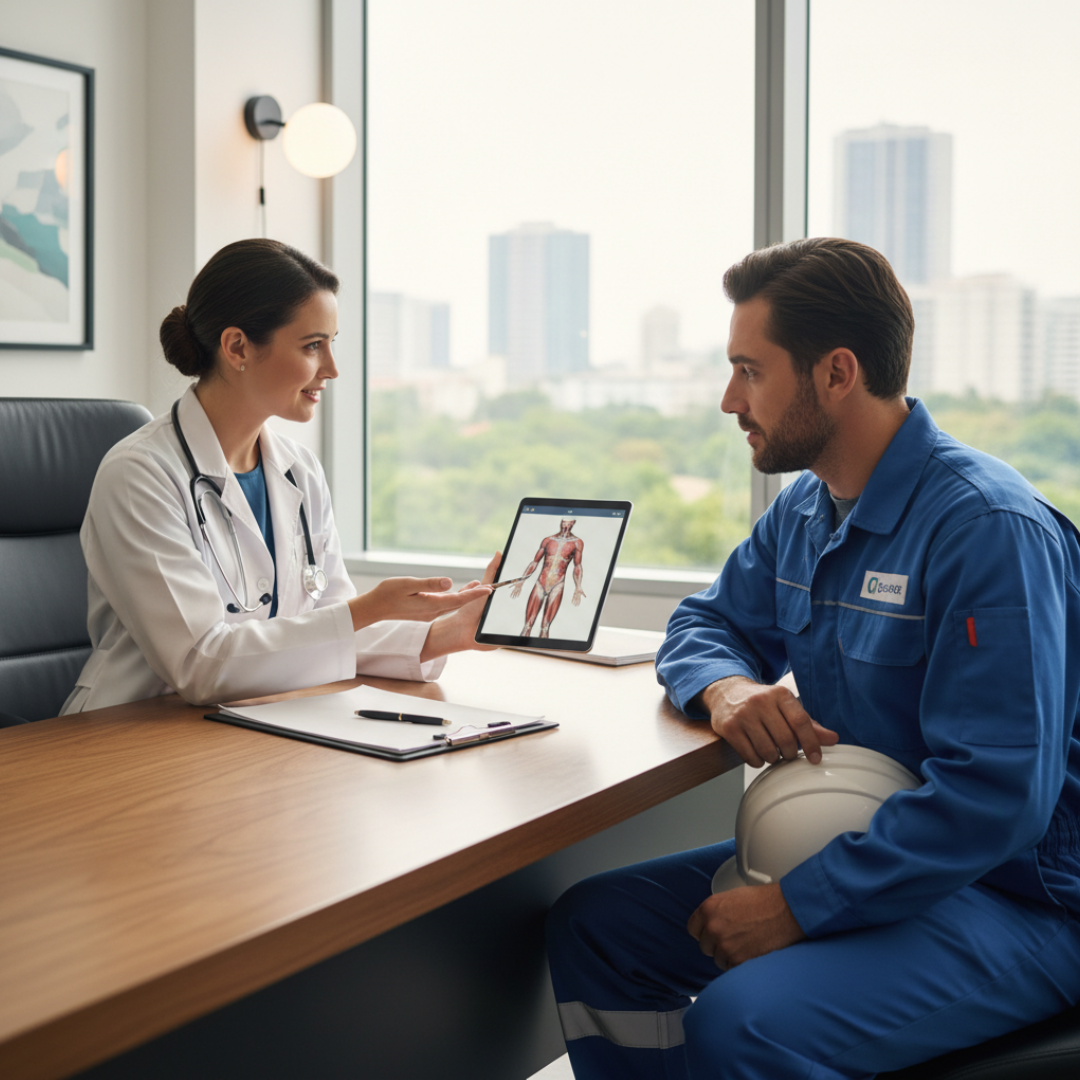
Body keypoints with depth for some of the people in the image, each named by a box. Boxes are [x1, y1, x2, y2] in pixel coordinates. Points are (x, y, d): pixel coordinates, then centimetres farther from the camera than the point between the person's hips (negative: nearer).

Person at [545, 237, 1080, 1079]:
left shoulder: (990, 531, -23)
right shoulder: (802, 512, 6)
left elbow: (994, 797, -27)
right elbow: (705, 622, 17)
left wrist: (794, 907, -24)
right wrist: (726, 686, -9)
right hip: (846, 852, 8)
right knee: (590, 924, -2)